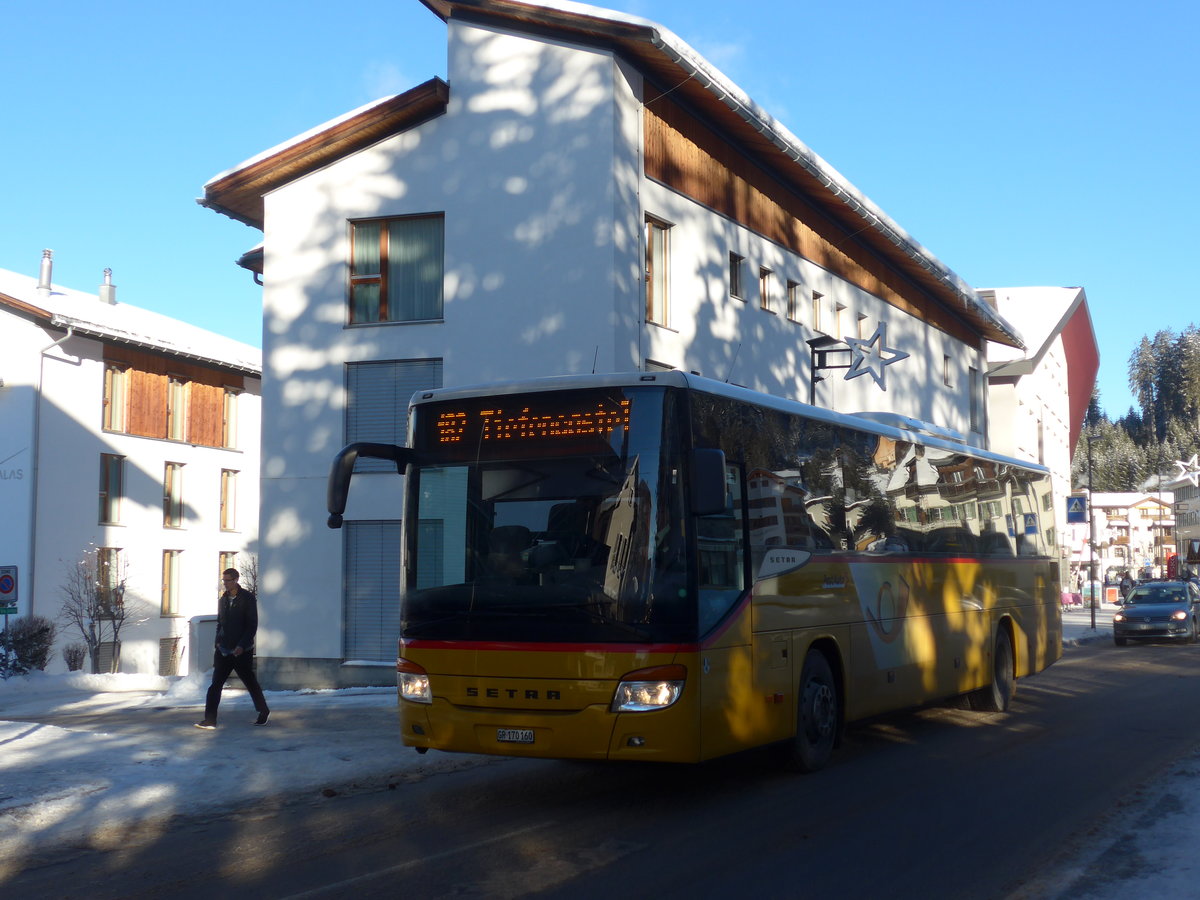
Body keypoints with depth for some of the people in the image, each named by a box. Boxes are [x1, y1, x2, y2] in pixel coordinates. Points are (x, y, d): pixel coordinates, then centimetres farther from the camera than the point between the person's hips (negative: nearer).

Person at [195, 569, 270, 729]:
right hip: (223, 650, 5)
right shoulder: (223, 600, 13)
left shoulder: (248, 598, -6)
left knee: (250, 683, 7)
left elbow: (252, 625, -10)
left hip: (241, 651, -5)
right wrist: (218, 642, 7)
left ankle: (263, 712, 25)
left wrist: (242, 645, -17)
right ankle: (210, 720, -6)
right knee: (215, 685, -5)